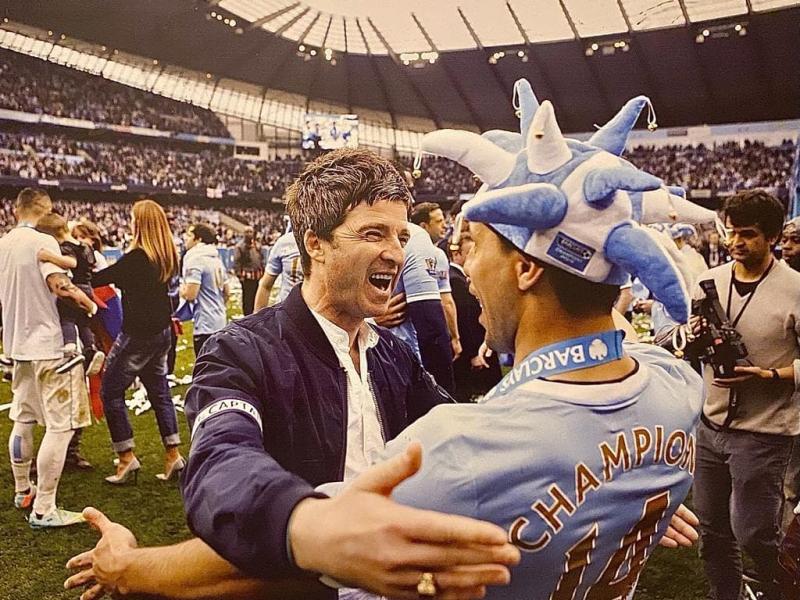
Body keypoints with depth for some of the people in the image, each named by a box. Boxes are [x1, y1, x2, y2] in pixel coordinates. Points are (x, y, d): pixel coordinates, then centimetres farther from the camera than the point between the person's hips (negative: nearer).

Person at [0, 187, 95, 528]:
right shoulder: (43, 242, -13)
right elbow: (59, 285, -26)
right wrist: (89, 303, -12)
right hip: (50, 344, -9)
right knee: (60, 426, -5)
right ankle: (43, 510, -4)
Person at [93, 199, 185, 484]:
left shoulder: (137, 258, -18)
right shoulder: (167, 257, 5)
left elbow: (97, 279, -16)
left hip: (138, 333, -8)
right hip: (161, 331, 8)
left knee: (111, 390, 4)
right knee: (159, 391, 14)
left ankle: (127, 458, 5)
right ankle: (173, 455, 14)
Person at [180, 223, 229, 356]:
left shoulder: (195, 259, -14)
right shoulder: (216, 259, 13)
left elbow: (190, 294, -20)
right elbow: (227, 292, 17)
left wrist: (181, 289, 0)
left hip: (205, 326, -9)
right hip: (220, 322, 9)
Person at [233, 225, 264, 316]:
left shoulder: (257, 245, 13)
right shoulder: (240, 246, -6)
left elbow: (261, 259, 20)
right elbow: (236, 262, -9)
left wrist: (263, 271, 13)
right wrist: (239, 275, -14)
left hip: (257, 276, 6)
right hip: (247, 277, -6)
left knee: (256, 297, 10)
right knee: (247, 298, -1)